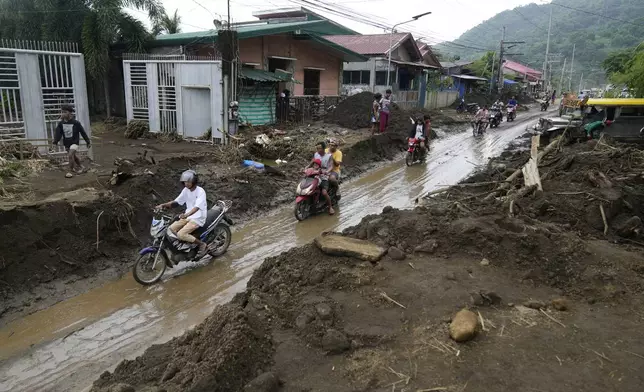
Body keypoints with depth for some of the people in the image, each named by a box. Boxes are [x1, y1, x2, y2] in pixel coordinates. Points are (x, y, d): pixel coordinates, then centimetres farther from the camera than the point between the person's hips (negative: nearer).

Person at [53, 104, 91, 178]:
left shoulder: (76, 123, -14)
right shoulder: (61, 123, -4)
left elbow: (83, 132, -6)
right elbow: (58, 133, -8)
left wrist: (88, 142, 0)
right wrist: (55, 142, -23)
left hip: (74, 142, -5)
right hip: (66, 144, 5)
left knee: (70, 155, -22)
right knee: (74, 156, 21)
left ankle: (70, 171, -7)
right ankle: (80, 166, 45)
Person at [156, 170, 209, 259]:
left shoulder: (200, 191, -17)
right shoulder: (186, 190, 6)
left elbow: (197, 207, -30)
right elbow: (176, 201, 9)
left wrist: (186, 214, -46)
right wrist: (164, 205, -7)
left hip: (198, 218, -8)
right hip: (188, 216, 8)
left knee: (181, 234, -24)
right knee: (171, 229, -8)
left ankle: (202, 245, -8)